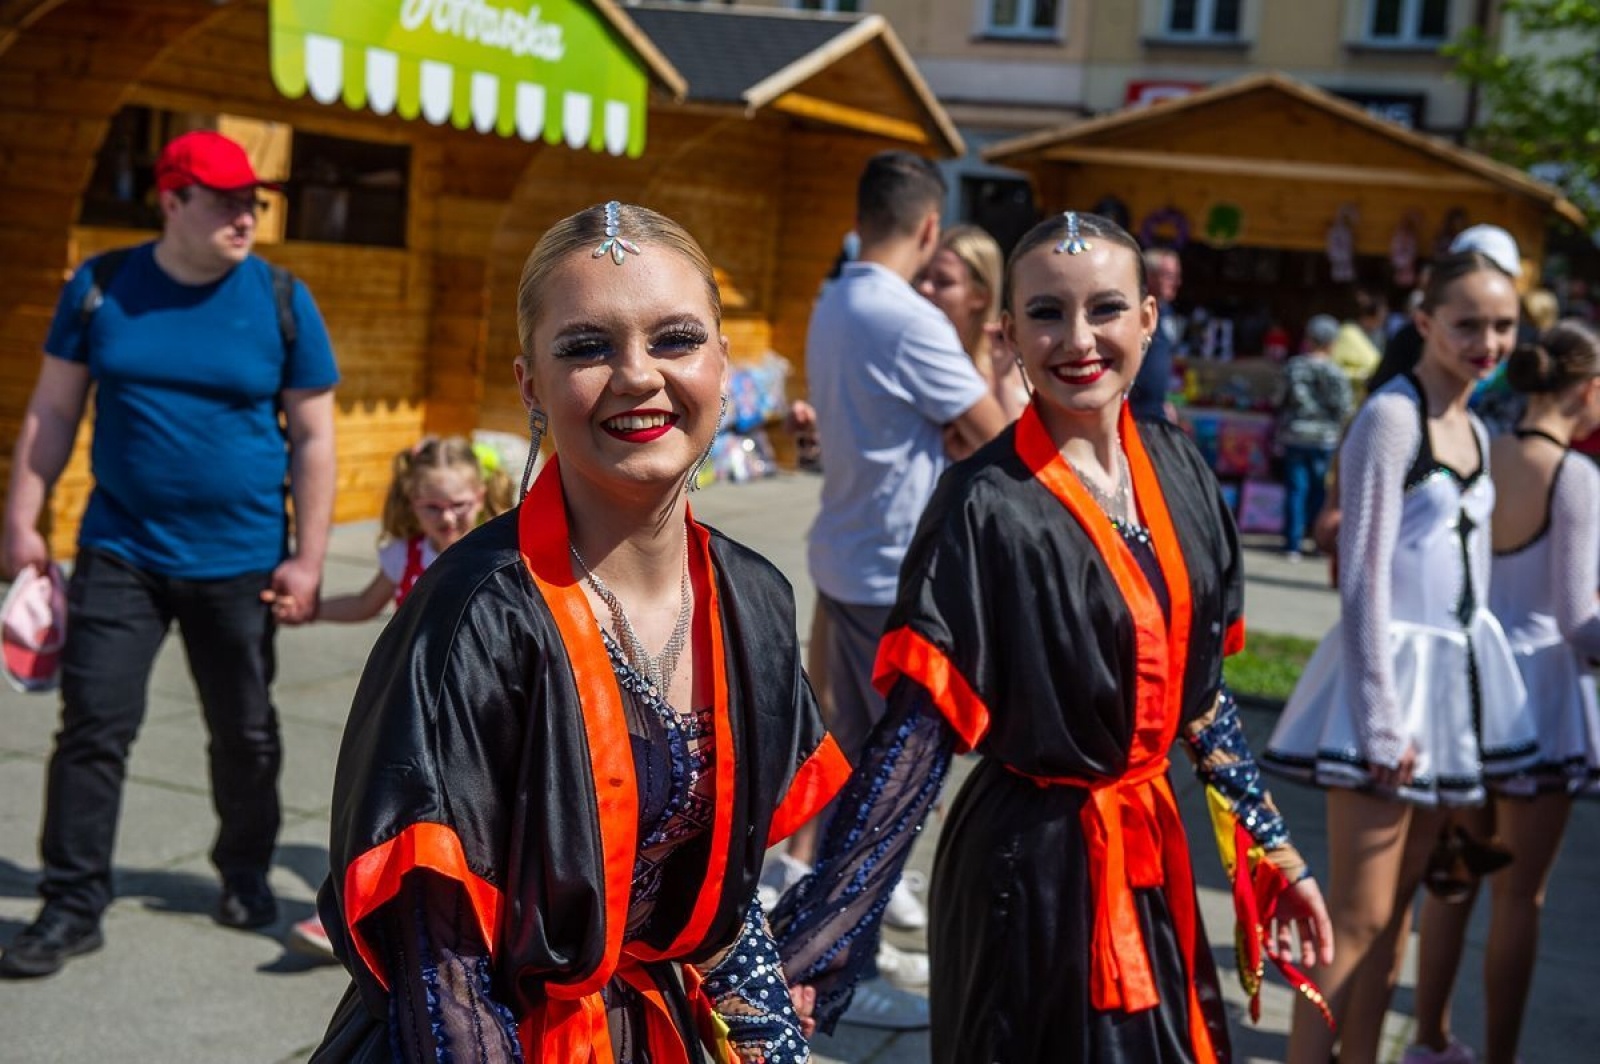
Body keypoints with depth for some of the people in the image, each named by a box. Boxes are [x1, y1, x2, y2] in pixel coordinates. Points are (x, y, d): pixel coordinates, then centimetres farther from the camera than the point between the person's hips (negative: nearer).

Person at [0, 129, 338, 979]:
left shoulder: (282, 301, -3)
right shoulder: (101, 288, 0)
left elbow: (313, 437, -1)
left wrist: (307, 559, -5)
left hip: (239, 561, 0)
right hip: (120, 554, 0)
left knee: (245, 733, 11)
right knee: (93, 726, -3)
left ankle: (245, 875, 33)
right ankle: (72, 906, 6)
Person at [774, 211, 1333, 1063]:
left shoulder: (1175, 468, 1)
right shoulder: (986, 506, -18)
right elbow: (915, 731, -23)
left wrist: (1270, 844, 13)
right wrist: (809, 952, -30)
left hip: (1149, 849, 6)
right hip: (1033, 865, -6)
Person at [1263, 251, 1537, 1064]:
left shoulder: (1475, 430, 12)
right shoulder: (1391, 417, -13)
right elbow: (1364, 576, -17)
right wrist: (1382, 718, -19)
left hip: (1457, 674, 8)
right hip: (1393, 670, -8)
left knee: (1397, 905, 13)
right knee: (1357, 915, -6)